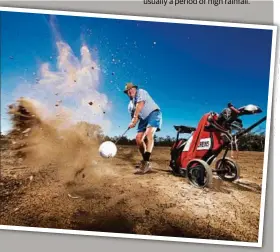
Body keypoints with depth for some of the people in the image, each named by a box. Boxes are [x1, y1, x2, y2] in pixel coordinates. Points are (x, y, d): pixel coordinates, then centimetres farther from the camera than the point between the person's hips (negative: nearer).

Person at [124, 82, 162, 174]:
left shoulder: (141, 92, 2)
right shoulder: (130, 105, 21)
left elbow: (140, 105, -14)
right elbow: (134, 116, 12)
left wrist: (135, 117, -21)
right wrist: (133, 122, -12)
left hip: (153, 113, -7)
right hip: (144, 119, 8)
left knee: (148, 134, -29)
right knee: (138, 138, -6)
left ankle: (145, 162, -36)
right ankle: (147, 164, 3)